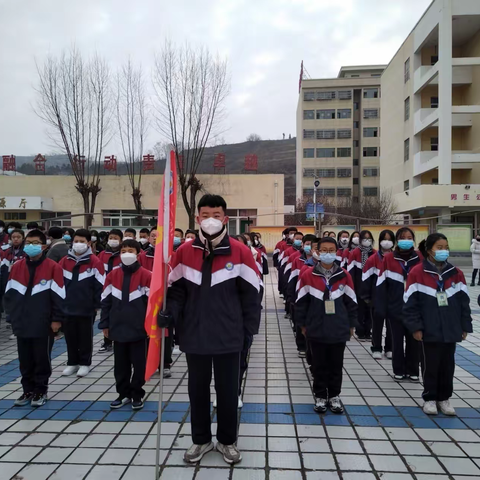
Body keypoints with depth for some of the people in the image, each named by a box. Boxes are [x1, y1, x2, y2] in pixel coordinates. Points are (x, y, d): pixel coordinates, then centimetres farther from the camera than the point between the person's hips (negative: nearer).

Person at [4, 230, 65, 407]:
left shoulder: (53, 267, -8)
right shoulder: (16, 267, 6)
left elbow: (58, 296, -9)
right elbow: (9, 293, 12)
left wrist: (57, 319, -10)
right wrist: (13, 314, 6)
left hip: (43, 325, -4)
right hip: (22, 324, 4)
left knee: (42, 359, 6)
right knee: (25, 360, 13)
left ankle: (40, 391, 21)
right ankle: (28, 390, 27)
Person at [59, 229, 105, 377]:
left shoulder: (95, 262, -8)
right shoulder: (64, 261, 5)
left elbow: (100, 285, -7)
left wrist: (97, 304, -7)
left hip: (87, 308, -4)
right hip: (68, 307, 4)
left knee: (85, 336, 7)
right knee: (70, 336, 12)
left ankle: (85, 363, 20)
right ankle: (72, 363, 26)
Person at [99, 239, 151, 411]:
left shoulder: (146, 276, -7)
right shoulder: (112, 276, 4)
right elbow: (106, 301, 7)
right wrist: (105, 324, 5)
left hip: (138, 329, -3)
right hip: (118, 328, 4)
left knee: (139, 364, 7)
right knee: (120, 364, 13)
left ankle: (137, 395, 21)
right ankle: (124, 394, 27)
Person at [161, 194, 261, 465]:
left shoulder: (240, 252, -6)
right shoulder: (185, 252, 0)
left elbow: (251, 294, -2)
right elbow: (177, 290, 5)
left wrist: (250, 329, -4)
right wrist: (170, 314, -12)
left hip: (229, 337, -2)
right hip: (194, 335, 2)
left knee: (228, 390, 12)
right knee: (198, 389, 15)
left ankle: (227, 441, 32)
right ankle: (201, 440, 34)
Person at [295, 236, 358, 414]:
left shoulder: (344, 276, -1)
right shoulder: (308, 275, -5)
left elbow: (351, 302, 6)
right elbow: (301, 302, 1)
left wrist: (351, 325, 7)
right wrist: (303, 324, 2)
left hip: (339, 329, 1)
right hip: (316, 329, -1)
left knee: (336, 364, 12)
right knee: (319, 365, 10)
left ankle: (334, 396, 28)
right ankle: (320, 396, 24)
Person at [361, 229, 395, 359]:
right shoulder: (373, 259, -2)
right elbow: (366, 278, -2)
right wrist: (366, 296, -4)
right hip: (378, 294, -2)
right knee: (378, 317, -1)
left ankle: (389, 348, 18)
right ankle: (376, 348, 9)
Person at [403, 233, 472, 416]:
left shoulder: (456, 273, 4)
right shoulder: (417, 273, -10)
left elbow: (464, 301, 8)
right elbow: (410, 303, -9)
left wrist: (465, 326, 6)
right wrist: (415, 327, -11)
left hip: (451, 330, 4)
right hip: (429, 330, -4)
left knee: (447, 365, 13)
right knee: (430, 365, 8)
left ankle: (444, 398, 28)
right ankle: (430, 398, 23)